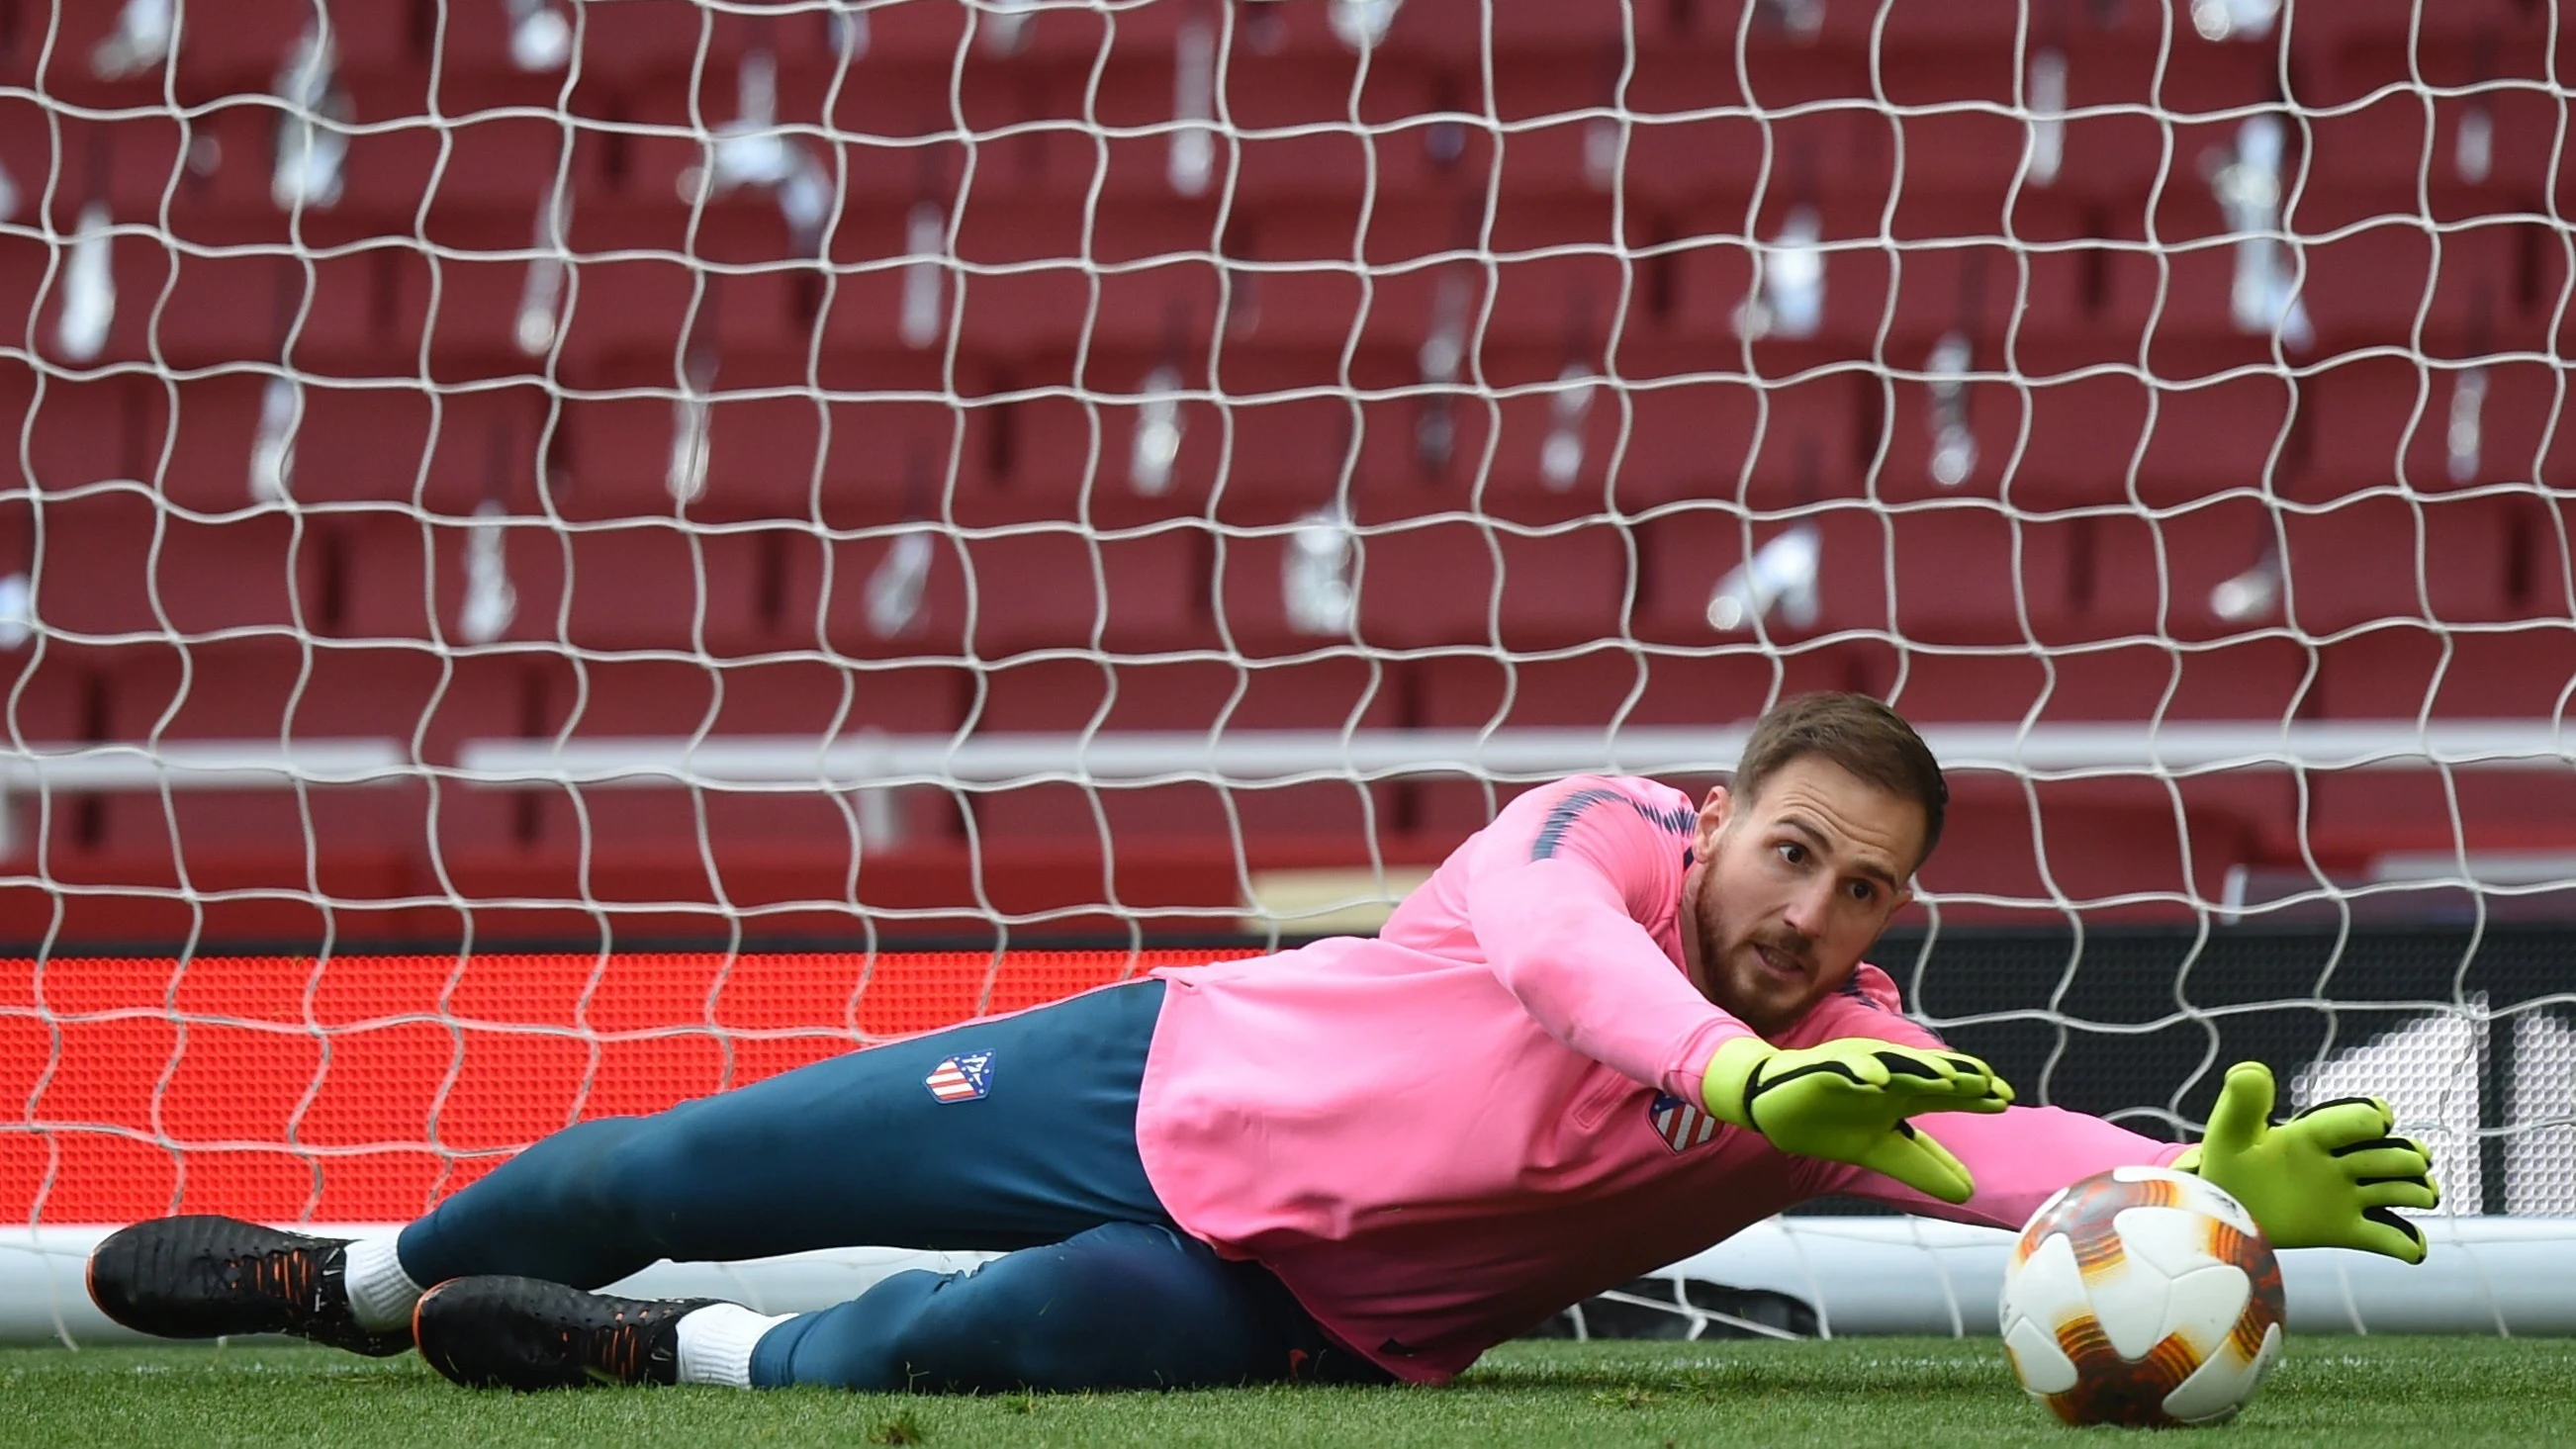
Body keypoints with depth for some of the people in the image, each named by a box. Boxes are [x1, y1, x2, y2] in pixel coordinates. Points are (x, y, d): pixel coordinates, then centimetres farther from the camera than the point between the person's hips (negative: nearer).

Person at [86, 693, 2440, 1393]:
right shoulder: (1612, 830, -21)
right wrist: (1731, 1077, -62)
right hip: (1162, 1087, 0)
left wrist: (2225, 1189, -52)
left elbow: (2032, 1156, -32)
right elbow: (1542, 928, -44)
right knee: (662, 1179, 8)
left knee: (961, 1339, -33)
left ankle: (672, 1360, -5)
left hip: (1295, 1313, 0)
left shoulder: (1855, 1067, -14)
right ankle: (346, 1277, 37)